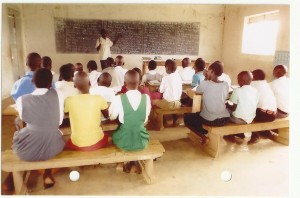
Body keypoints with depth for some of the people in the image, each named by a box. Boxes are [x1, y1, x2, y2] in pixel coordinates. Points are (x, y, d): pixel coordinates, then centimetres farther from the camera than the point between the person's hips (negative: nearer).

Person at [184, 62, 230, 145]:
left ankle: (203, 137, 3)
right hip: (224, 119, 5)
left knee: (186, 117, 18)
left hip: (209, 120, -5)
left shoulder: (205, 83, -11)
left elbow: (197, 92, 8)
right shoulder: (226, 85, 2)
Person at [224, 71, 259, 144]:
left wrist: (227, 105, 8)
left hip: (239, 119, -6)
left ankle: (231, 136, 22)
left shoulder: (237, 90, -15)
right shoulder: (255, 90, 1)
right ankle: (240, 133, 34)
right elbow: (255, 106, 9)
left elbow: (234, 108, -13)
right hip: (251, 119, 7)